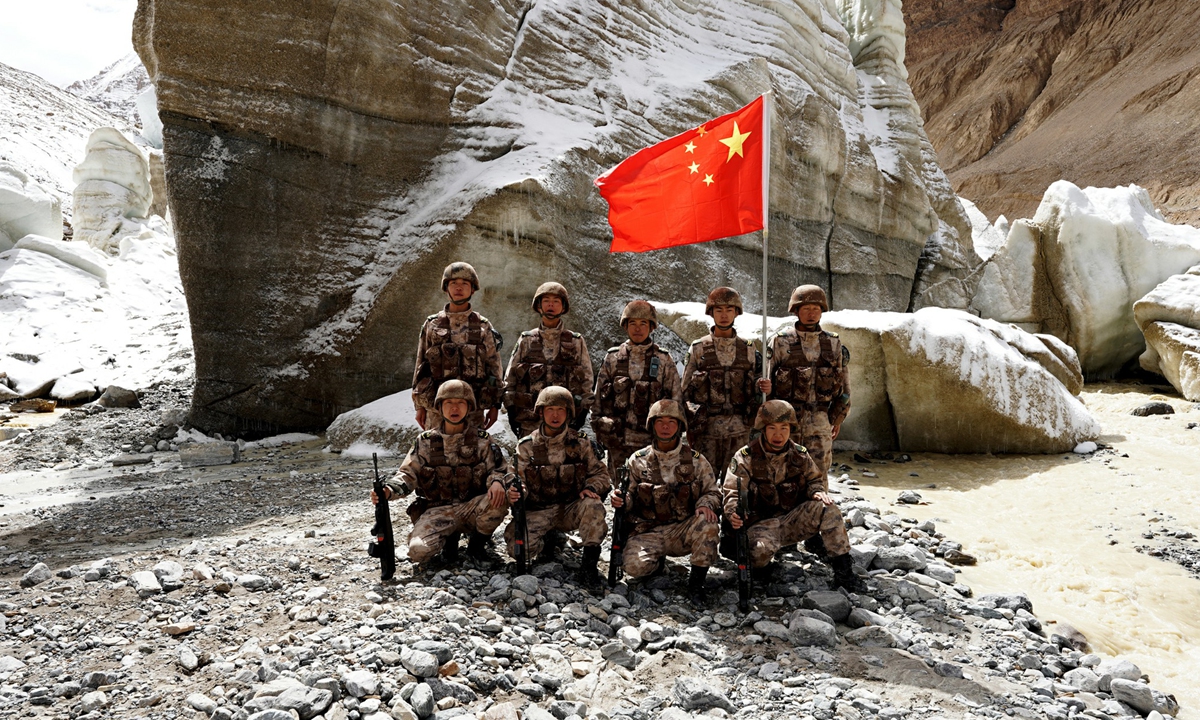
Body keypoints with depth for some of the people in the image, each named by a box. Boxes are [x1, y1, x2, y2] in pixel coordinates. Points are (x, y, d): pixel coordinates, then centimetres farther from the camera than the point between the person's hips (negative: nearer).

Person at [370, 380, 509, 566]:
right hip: (437, 510, 0)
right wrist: (388, 490, -20)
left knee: (499, 500, -32)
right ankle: (450, 537, 9)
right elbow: (408, 474, 1)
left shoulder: (482, 440, 4)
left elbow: (497, 468, 0)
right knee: (418, 551, -28)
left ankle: (477, 543, -1)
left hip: (472, 508, 0)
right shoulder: (426, 441, 4)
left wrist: (497, 482, -25)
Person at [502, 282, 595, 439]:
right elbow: (510, 377, 10)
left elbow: (587, 379, 10)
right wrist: (511, 410, 3)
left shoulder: (576, 342, 9)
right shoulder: (526, 340, 8)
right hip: (529, 418, 0)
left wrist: (584, 411, 2)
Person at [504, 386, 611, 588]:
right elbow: (518, 480, -2)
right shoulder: (526, 446, 1)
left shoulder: (581, 444, 2)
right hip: (538, 511, 0)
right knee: (517, 546, -26)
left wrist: (591, 488, -16)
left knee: (593, 506, -33)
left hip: (571, 509, 0)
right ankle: (548, 538, 10)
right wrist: (514, 493, -26)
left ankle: (589, 564, -17)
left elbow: (600, 474, 7)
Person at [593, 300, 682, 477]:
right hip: (617, 439, 1)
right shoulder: (612, 358, 5)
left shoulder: (663, 361, 3)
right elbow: (598, 396, 9)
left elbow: (676, 399, 5)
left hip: (651, 440, -1)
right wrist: (599, 431, 6)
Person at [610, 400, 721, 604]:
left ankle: (696, 583, -13)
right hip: (648, 532, 0)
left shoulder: (696, 460, 5)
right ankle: (658, 560, 11)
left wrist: (705, 504, -15)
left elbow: (712, 492, 9)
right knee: (634, 566, -29)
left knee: (708, 522, -31)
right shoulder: (638, 460, 5)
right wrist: (620, 499, -17)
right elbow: (629, 498, 8)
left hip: (684, 531, 1)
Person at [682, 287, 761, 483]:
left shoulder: (748, 349, 8)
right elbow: (686, 390, 4)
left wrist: (751, 419, 4)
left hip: (739, 430, 2)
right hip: (706, 429, -1)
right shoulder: (698, 349, 3)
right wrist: (690, 427, 0)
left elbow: (755, 388, 13)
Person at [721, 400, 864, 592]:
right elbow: (731, 493, -14)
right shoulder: (745, 457, -9)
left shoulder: (799, 455, 4)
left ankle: (843, 571, -11)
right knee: (761, 548, -37)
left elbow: (814, 479, 17)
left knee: (828, 510, -20)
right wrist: (733, 513, -35)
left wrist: (817, 491, -8)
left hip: (793, 521, 4)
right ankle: (758, 566, 3)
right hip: (761, 525, -4)